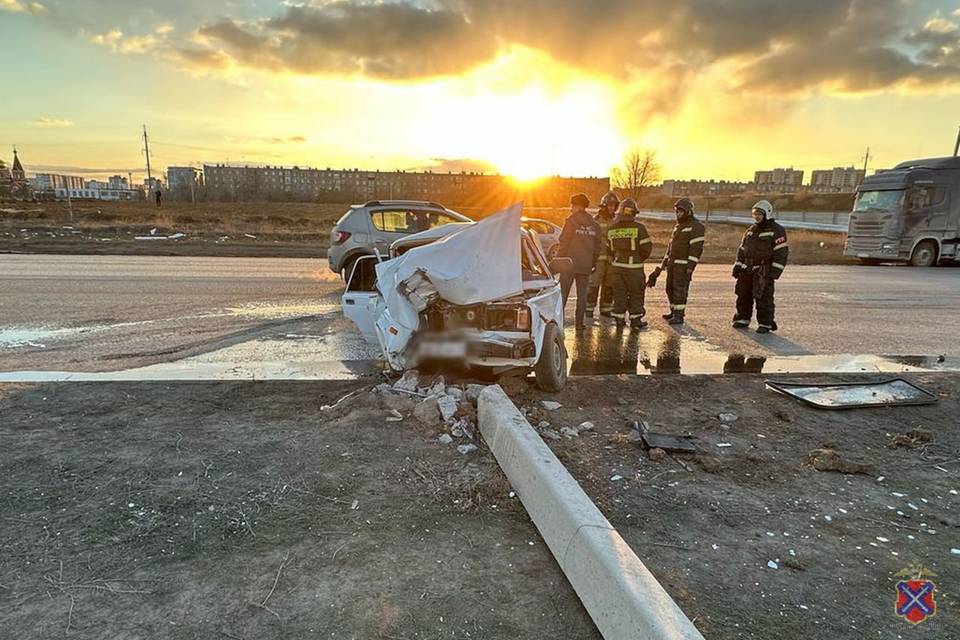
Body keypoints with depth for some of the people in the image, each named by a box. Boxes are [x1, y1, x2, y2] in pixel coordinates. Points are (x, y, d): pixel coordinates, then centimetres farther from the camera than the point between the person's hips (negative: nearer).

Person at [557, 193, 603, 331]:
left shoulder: (571, 221, -8)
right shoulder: (594, 224, 9)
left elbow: (564, 242, -11)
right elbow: (599, 246, 13)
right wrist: (593, 262, 21)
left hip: (570, 262, -5)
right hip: (586, 265, 5)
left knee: (563, 293, 2)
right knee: (582, 294, 9)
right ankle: (579, 323, 9)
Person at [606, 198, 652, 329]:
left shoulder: (611, 228, 3)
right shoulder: (639, 227, -10)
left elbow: (609, 248, 10)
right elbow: (646, 247, -9)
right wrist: (641, 258, 10)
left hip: (616, 265, 4)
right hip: (634, 266, -4)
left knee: (619, 293, 12)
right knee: (636, 293, 9)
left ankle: (619, 318, 14)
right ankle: (635, 319, 13)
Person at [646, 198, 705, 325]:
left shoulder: (696, 227, -10)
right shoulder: (678, 226, 18)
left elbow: (696, 249, -17)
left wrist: (690, 267, -23)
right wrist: (663, 264, 20)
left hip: (684, 265, -9)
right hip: (672, 263, 9)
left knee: (680, 289, -9)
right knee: (670, 288, 13)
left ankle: (679, 316, -5)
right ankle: (674, 311, 26)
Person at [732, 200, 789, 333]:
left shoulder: (777, 231, -5)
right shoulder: (750, 230, 16)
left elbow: (781, 252, -11)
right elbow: (742, 249, 19)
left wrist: (775, 271, -18)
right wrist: (737, 267, 12)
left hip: (764, 272, -7)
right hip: (747, 270, 7)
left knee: (763, 298, -7)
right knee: (743, 295, 10)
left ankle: (765, 324, 0)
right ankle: (742, 319, 23)